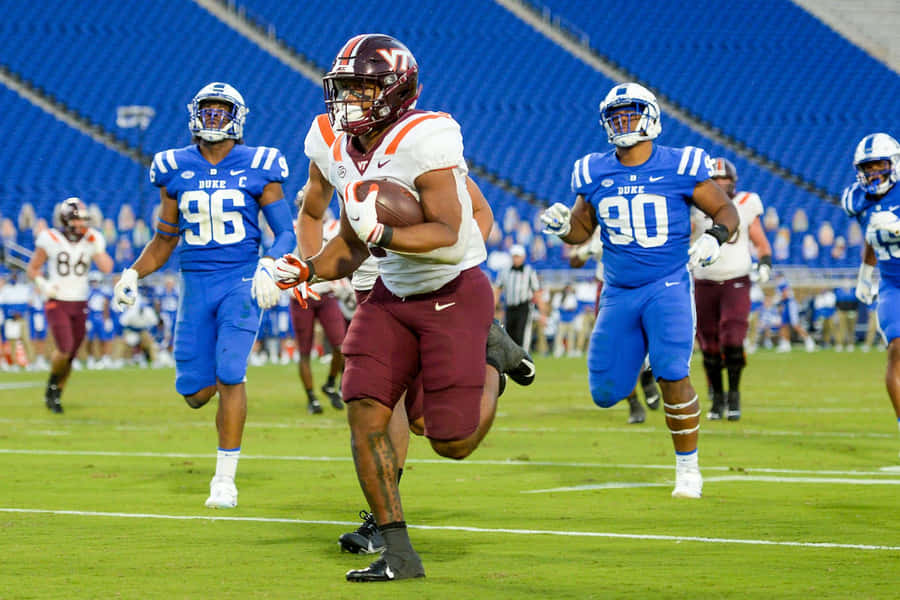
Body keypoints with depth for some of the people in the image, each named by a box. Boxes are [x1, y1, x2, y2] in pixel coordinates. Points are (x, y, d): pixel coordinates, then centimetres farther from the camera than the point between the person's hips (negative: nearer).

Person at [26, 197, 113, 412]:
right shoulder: (50, 240, -7)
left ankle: (55, 395, 22)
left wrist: (97, 247, -15)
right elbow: (33, 268, 3)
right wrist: (43, 284, -14)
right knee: (64, 349, -18)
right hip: (57, 303, -4)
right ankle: (53, 383, 9)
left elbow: (106, 268, -10)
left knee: (70, 356, 6)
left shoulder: (92, 240, 1)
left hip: (79, 305, 4)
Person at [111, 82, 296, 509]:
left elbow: (286, 234, -2)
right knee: (195, 392, 0)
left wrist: (269, 267, -22)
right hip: (195, 282, 3)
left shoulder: (258, 168, -2)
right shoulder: (176, 170, 6)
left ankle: (225, 479, -8)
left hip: (241, 281, -3)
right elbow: (166, 238, 16)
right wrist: (133, 274, 2)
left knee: (229, 375, -16)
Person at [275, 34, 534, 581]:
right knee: (365, 413, -10)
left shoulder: (422, 141, -21)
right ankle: (398, 554, -2)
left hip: (455, 294, -7)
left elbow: (446, 232, -26)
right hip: (393, 297, 7)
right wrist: (308, 270, -4)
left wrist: (381, 233, -38)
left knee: (453, 443, -5)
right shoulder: (346, 156, 4)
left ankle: (495, 358, 26)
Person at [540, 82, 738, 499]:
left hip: (668, 287, -3)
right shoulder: (594, 173, 4)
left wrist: (715, 237, -19)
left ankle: (688, 468, -3)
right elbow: (582, 230, 16)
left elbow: (725, 210, 2)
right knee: (606, 394, 2)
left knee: (672, 374, -21)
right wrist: (562, 226, -7)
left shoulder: (679, 168, -6)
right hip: (619, 290, 4)